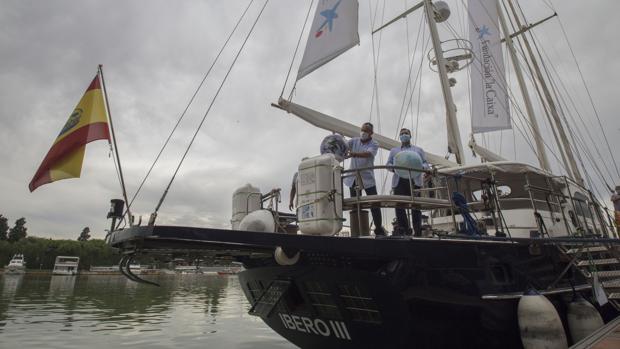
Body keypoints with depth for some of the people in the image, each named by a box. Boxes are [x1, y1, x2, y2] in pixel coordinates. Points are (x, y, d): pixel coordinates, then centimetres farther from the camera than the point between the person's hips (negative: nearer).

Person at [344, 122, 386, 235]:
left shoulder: (374, 144, -3)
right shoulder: (354, 141, 8)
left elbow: (368, 154, -24)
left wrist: (353, 154, -40)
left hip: (367, 178, -3)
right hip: (353, 177, 3)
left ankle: (379, 228, 11)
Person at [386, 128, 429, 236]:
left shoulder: (418, 150, 23)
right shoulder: (394, 150, 24)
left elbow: (426, 163, 14)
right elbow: (388, 164, 15)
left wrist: (421, 167, -9)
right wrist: (394, 168, -8)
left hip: (414, 181, -1)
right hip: (399, 181, 1)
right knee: (399, 205, -8)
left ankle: (418, 231, -3)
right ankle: (404, 229, 0)